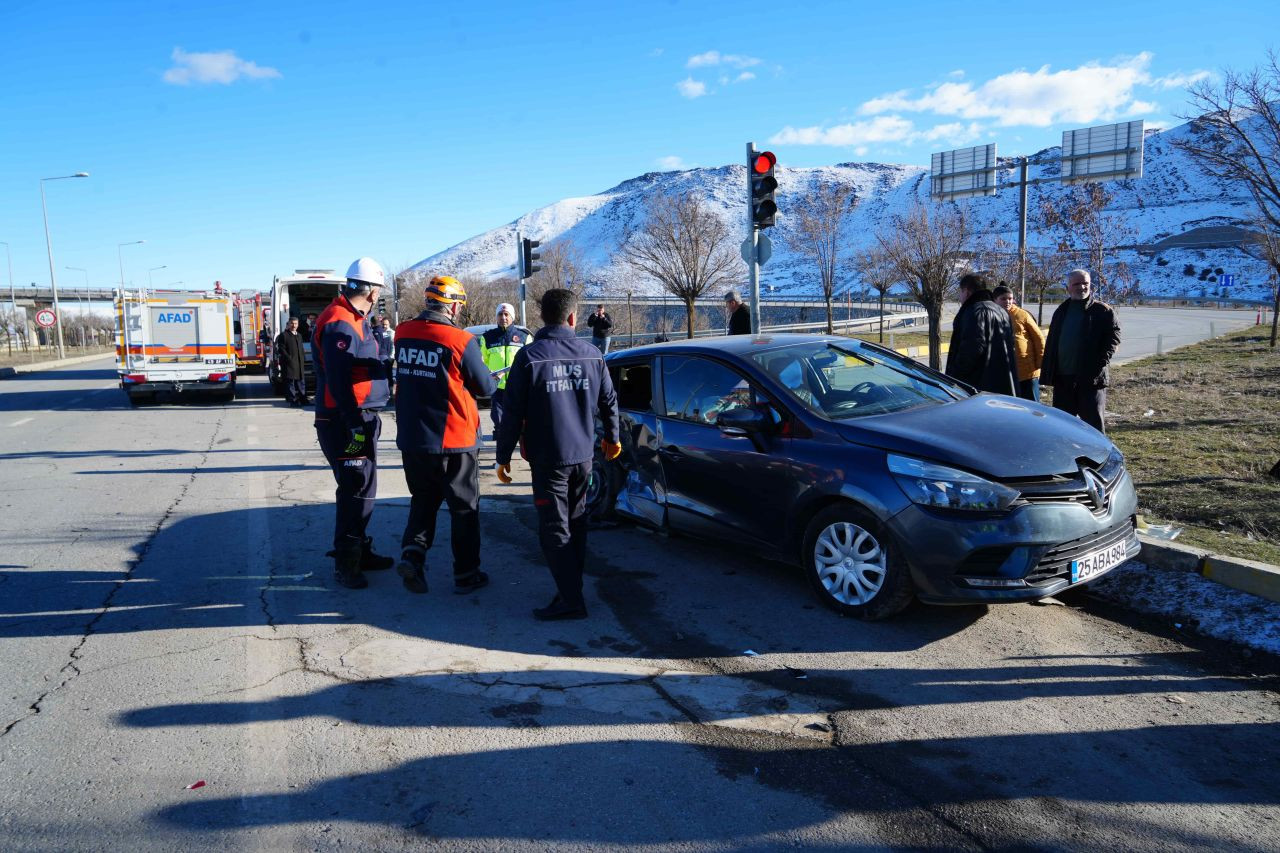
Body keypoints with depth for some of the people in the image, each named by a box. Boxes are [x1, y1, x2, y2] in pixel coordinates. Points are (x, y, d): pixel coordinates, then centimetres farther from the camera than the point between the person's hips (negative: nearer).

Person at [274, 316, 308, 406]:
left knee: (301, 382, 9)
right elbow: (281, 349, -10)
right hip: (289, 364, -7)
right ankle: (293, 400, -2)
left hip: (299, 364, 7)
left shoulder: (299, 336, 20)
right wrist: (289, 359, -16)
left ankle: (302, 399, 15)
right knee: (290, 382, -4)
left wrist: (302, 360, 12)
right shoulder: (283, 335, -4)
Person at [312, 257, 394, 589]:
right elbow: (338, 381, -24)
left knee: (362, 489, 18)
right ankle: (345, 564, 4)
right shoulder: (340, 324, -18)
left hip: (360, 418, 11)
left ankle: (360, 551, 31)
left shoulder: (354, 321, 15)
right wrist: (355, 426, -25)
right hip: (345, 422, -10)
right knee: (355, 492, -5)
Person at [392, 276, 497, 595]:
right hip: (453, 440, -5)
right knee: (464, 507, 11)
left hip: (410, 438, 5)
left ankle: (412, 552, 4)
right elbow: (485, 387, -7)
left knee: (423, 499, 23)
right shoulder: (461, 341, -17)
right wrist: (492, 380, 14)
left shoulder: (403, 333, 1)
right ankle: (466, 574, 18)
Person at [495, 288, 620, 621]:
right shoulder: (592, 354, 3)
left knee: (554, 530, 0)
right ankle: (572, 587, 26)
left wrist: (504, 455, -2)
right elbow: (609, 401, 13)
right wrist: (612, 437, 28)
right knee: (576, 523, 18)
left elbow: (513, 412, -11)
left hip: (548, 458, -5)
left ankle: (571, 600, -2)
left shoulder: (529, 356, -10)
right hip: (583, 454, 5)